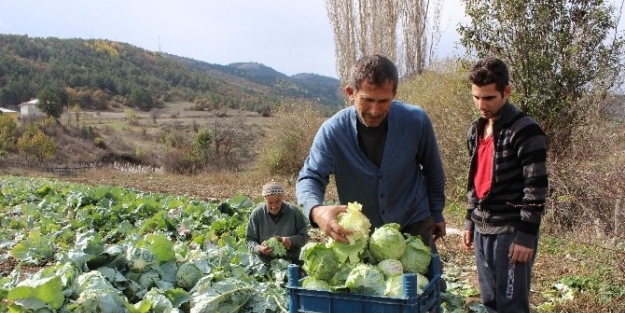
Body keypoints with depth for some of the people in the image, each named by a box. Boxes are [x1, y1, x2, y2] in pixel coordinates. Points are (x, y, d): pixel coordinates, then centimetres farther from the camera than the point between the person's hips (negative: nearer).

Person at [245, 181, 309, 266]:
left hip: (291, 263, 0)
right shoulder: (256, 213, -5)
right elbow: (249, 240, 2)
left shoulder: (294, 211, -6)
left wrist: (291, 240, -19)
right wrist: (259, 248, -20)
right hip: (265, 264, 0)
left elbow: (304, 236, 1)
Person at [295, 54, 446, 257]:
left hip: (413, 225, 0)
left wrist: (436, 213, 11)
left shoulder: (416, 121, -16)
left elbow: (432, 170, 1)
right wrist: (317, 211, -42)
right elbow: (309, 178, -20)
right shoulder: (333, 131, -19)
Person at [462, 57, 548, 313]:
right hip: (483, 230, 8)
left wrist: (527, 235, -17)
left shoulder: (525, 131, -13)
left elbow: (536, 188, -16)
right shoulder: (476, 130, 11)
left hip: (511, 232, -7)